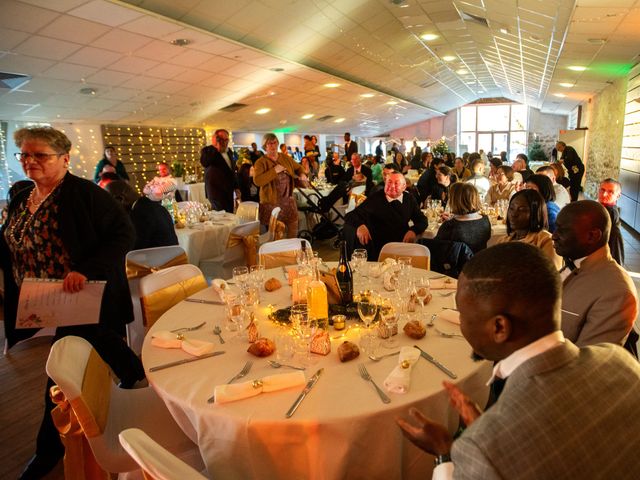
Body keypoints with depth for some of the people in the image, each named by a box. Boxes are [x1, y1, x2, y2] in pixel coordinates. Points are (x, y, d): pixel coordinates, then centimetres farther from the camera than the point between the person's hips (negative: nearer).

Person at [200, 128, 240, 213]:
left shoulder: (229, 151, 16)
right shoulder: (207, 151, -5)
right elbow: (204, 163, -28)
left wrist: (236, 187, 23)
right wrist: (215, 148, -24)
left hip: (229, 191, 7)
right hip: (216, 191, -7)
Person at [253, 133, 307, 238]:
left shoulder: (286, 158, 9)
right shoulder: (261, 162, -7)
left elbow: (298, 167, 23)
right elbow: (257, 181, -21)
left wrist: (302, 174, 0)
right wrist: (274, 171, -22)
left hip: (288, 200, 5)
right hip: (271, 202, -5)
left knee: (293, 231, 10)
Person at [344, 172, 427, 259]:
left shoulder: (409, 200, 8)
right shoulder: (375, 198, -2)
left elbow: (422, 220, 15)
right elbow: (351, 216, -6)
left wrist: (414, 230, -9)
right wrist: (360, 225, -30)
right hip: (377, 251, -1)